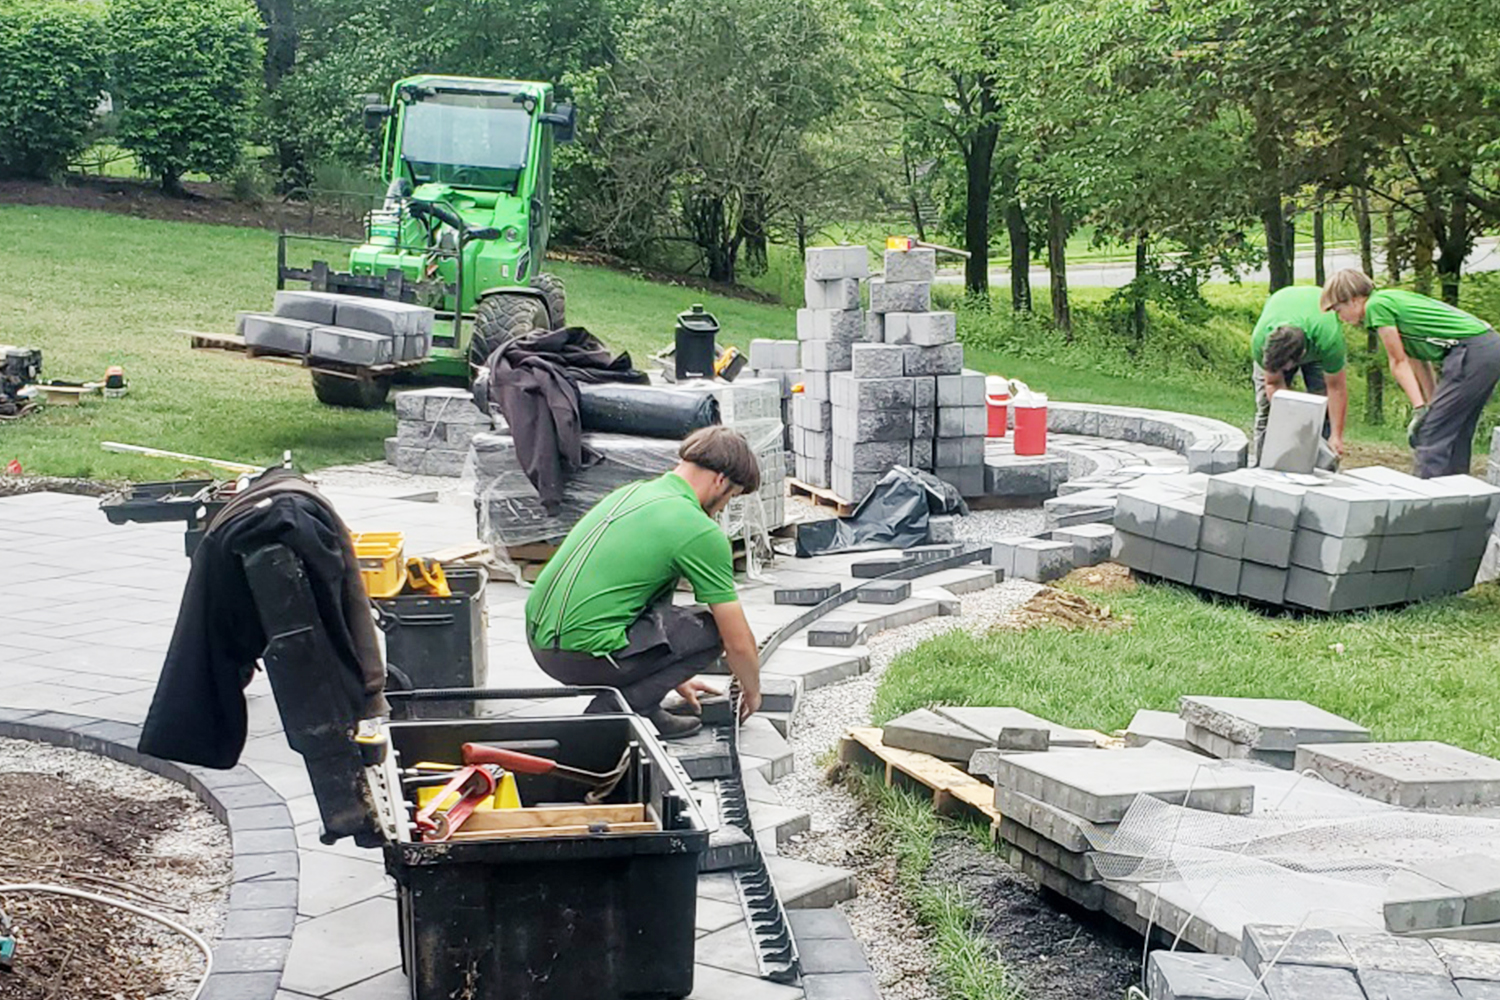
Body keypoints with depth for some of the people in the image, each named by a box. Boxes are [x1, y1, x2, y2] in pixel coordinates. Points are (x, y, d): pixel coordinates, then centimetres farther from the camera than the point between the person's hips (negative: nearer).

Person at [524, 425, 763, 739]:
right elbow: (738, 641, -2)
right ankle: (615, 710, -2)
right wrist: (752, 691, 20)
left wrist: (674, 676, 40)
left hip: (538, 640, 9)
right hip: (583, 655, -9)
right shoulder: (701, 532, -8)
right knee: (710, 628, 4)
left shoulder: (632, 492, 18)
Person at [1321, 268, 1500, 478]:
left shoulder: (1376, 305, -4)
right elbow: (1417, 360, 21)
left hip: (1471, 350, -10)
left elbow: (1398, 363, -5)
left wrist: (1420, 409, -5)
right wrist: (1432, 404, 19)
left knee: (1432, 431, -10)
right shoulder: (1391, 299, 22)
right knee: (1455, 434, 14)